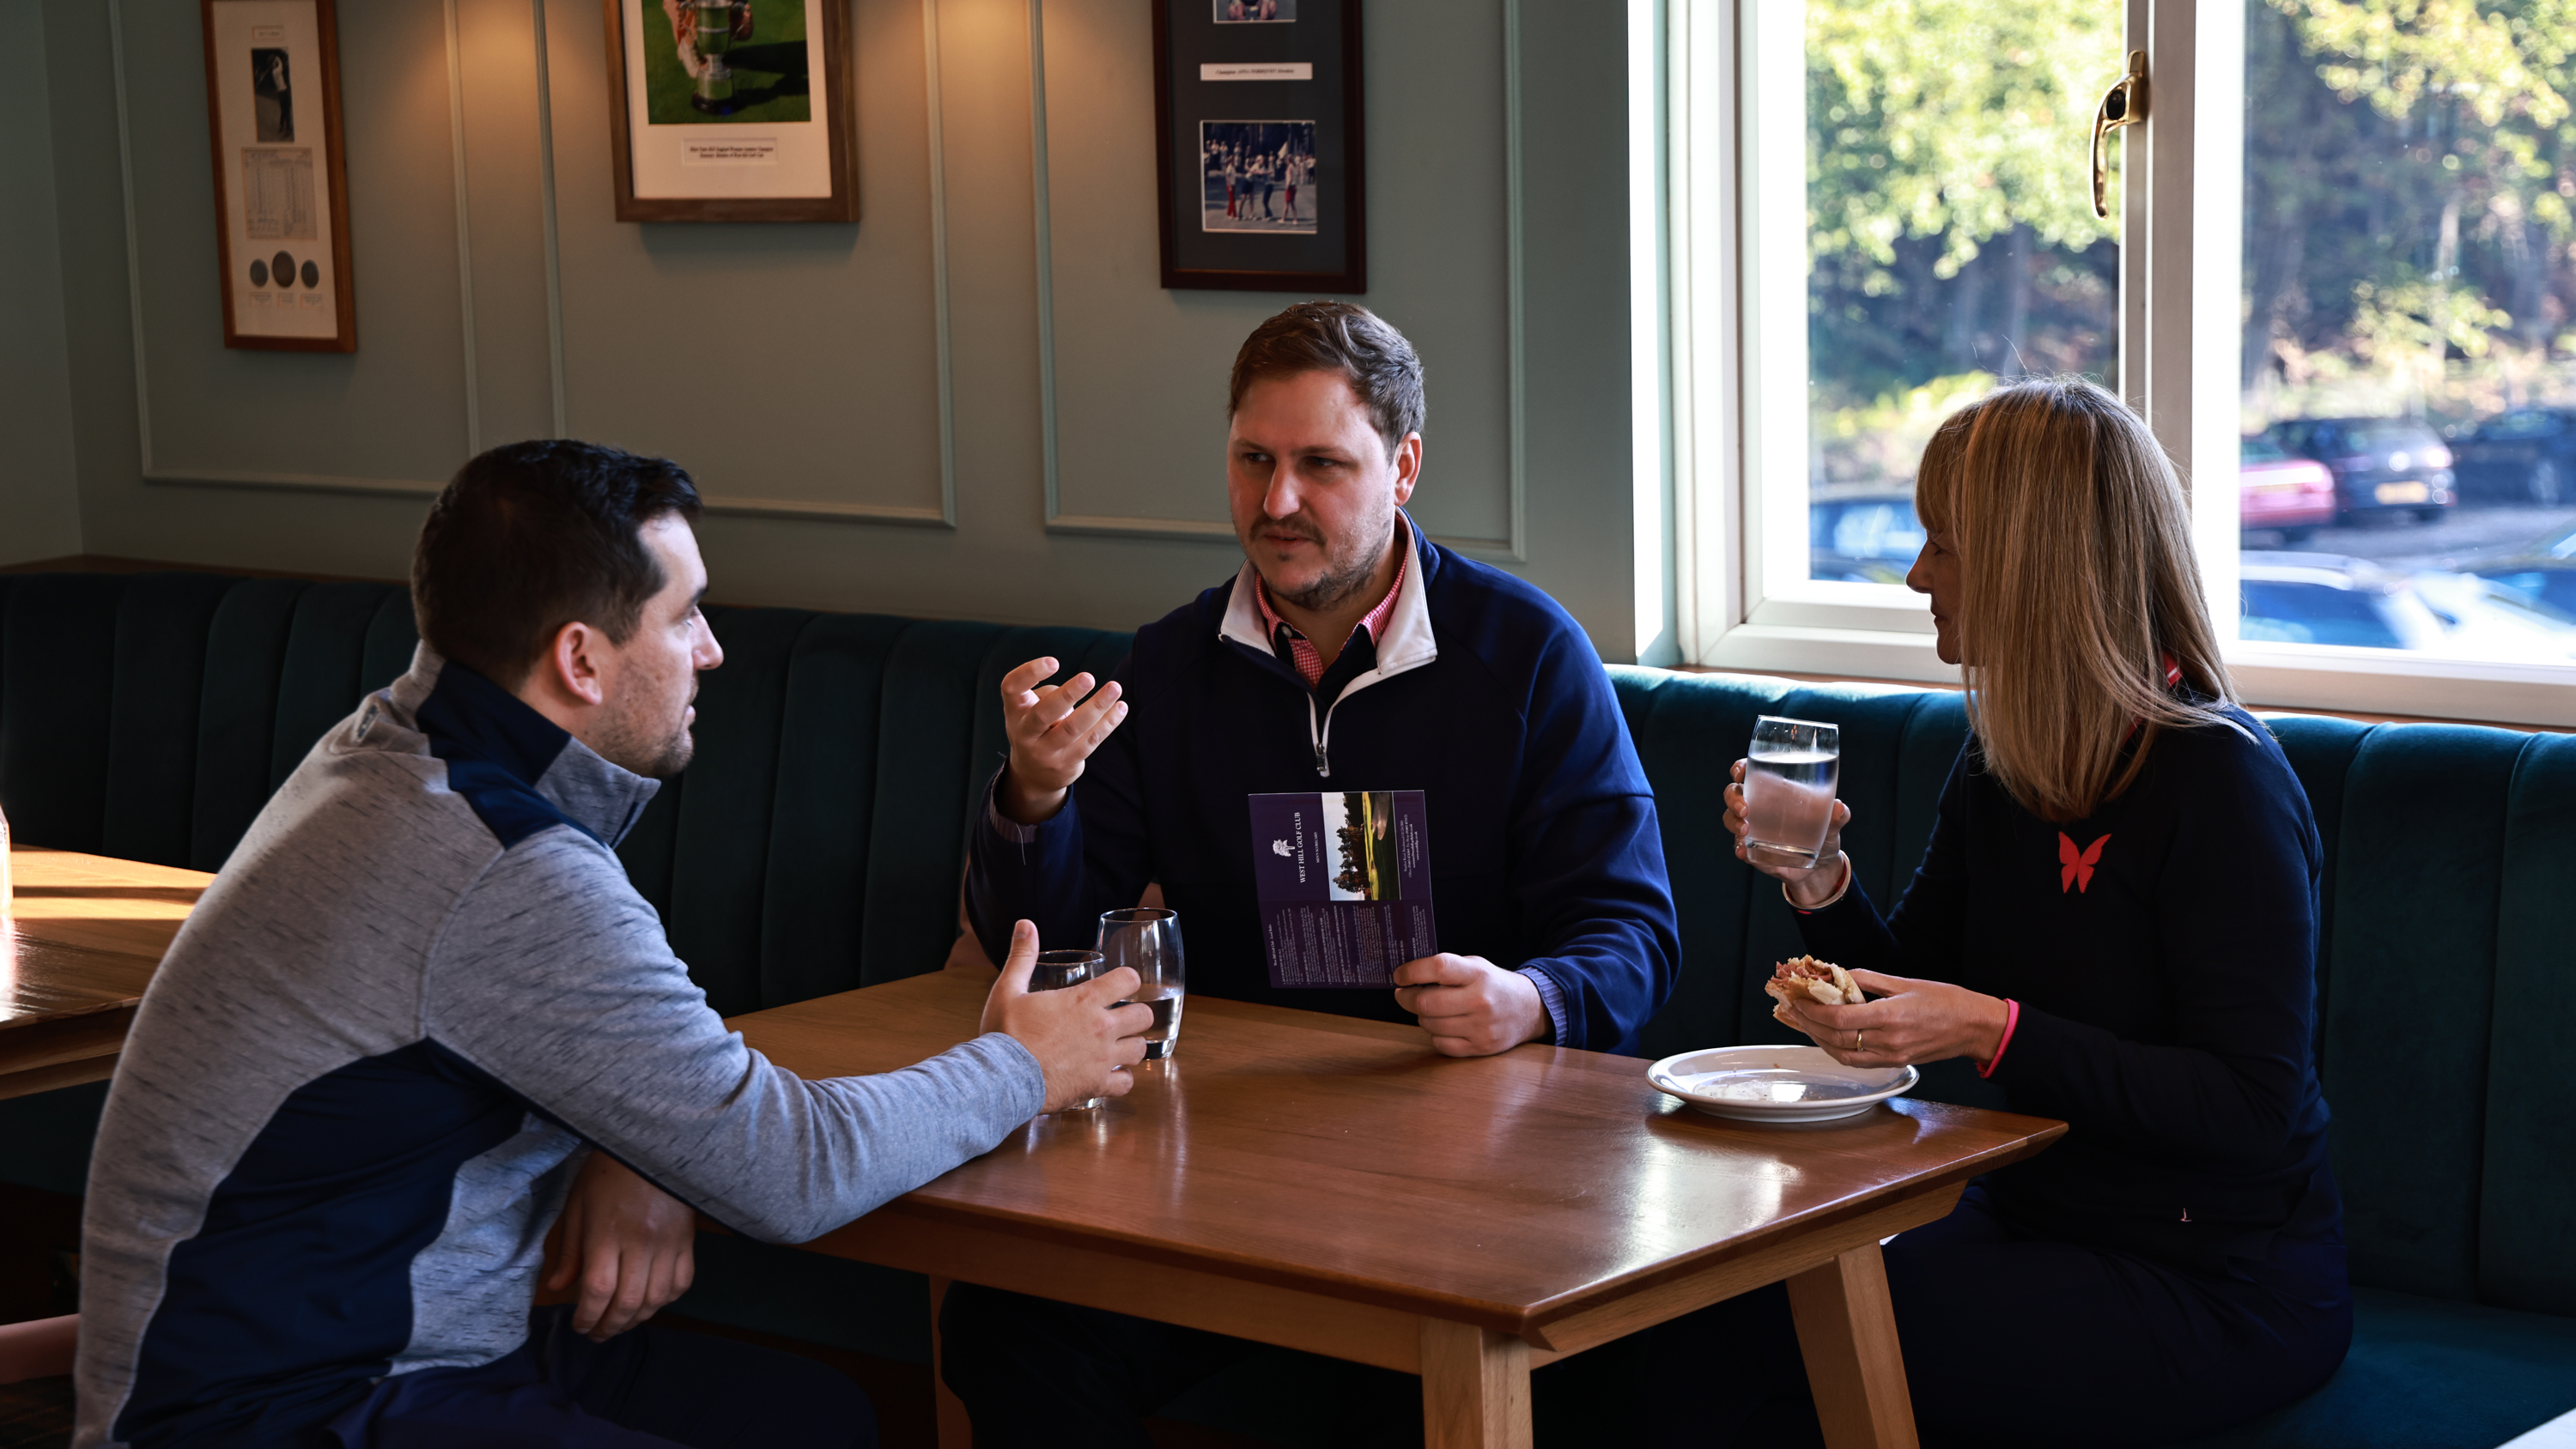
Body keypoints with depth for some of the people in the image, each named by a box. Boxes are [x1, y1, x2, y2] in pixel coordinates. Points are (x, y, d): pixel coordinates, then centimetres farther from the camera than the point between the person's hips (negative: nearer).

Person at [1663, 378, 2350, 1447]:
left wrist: (1993, 1031, -26)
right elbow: (1910, 994, 15)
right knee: (1706, 1321, -17)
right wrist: (1820, 887, -5)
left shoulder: (2217, 779, -16)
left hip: (2215, 1284, -7)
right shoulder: (2004, 760, 8)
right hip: (2030, 1220, 7)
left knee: (1764, 1349, -22)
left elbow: (2257, 1107, -20)